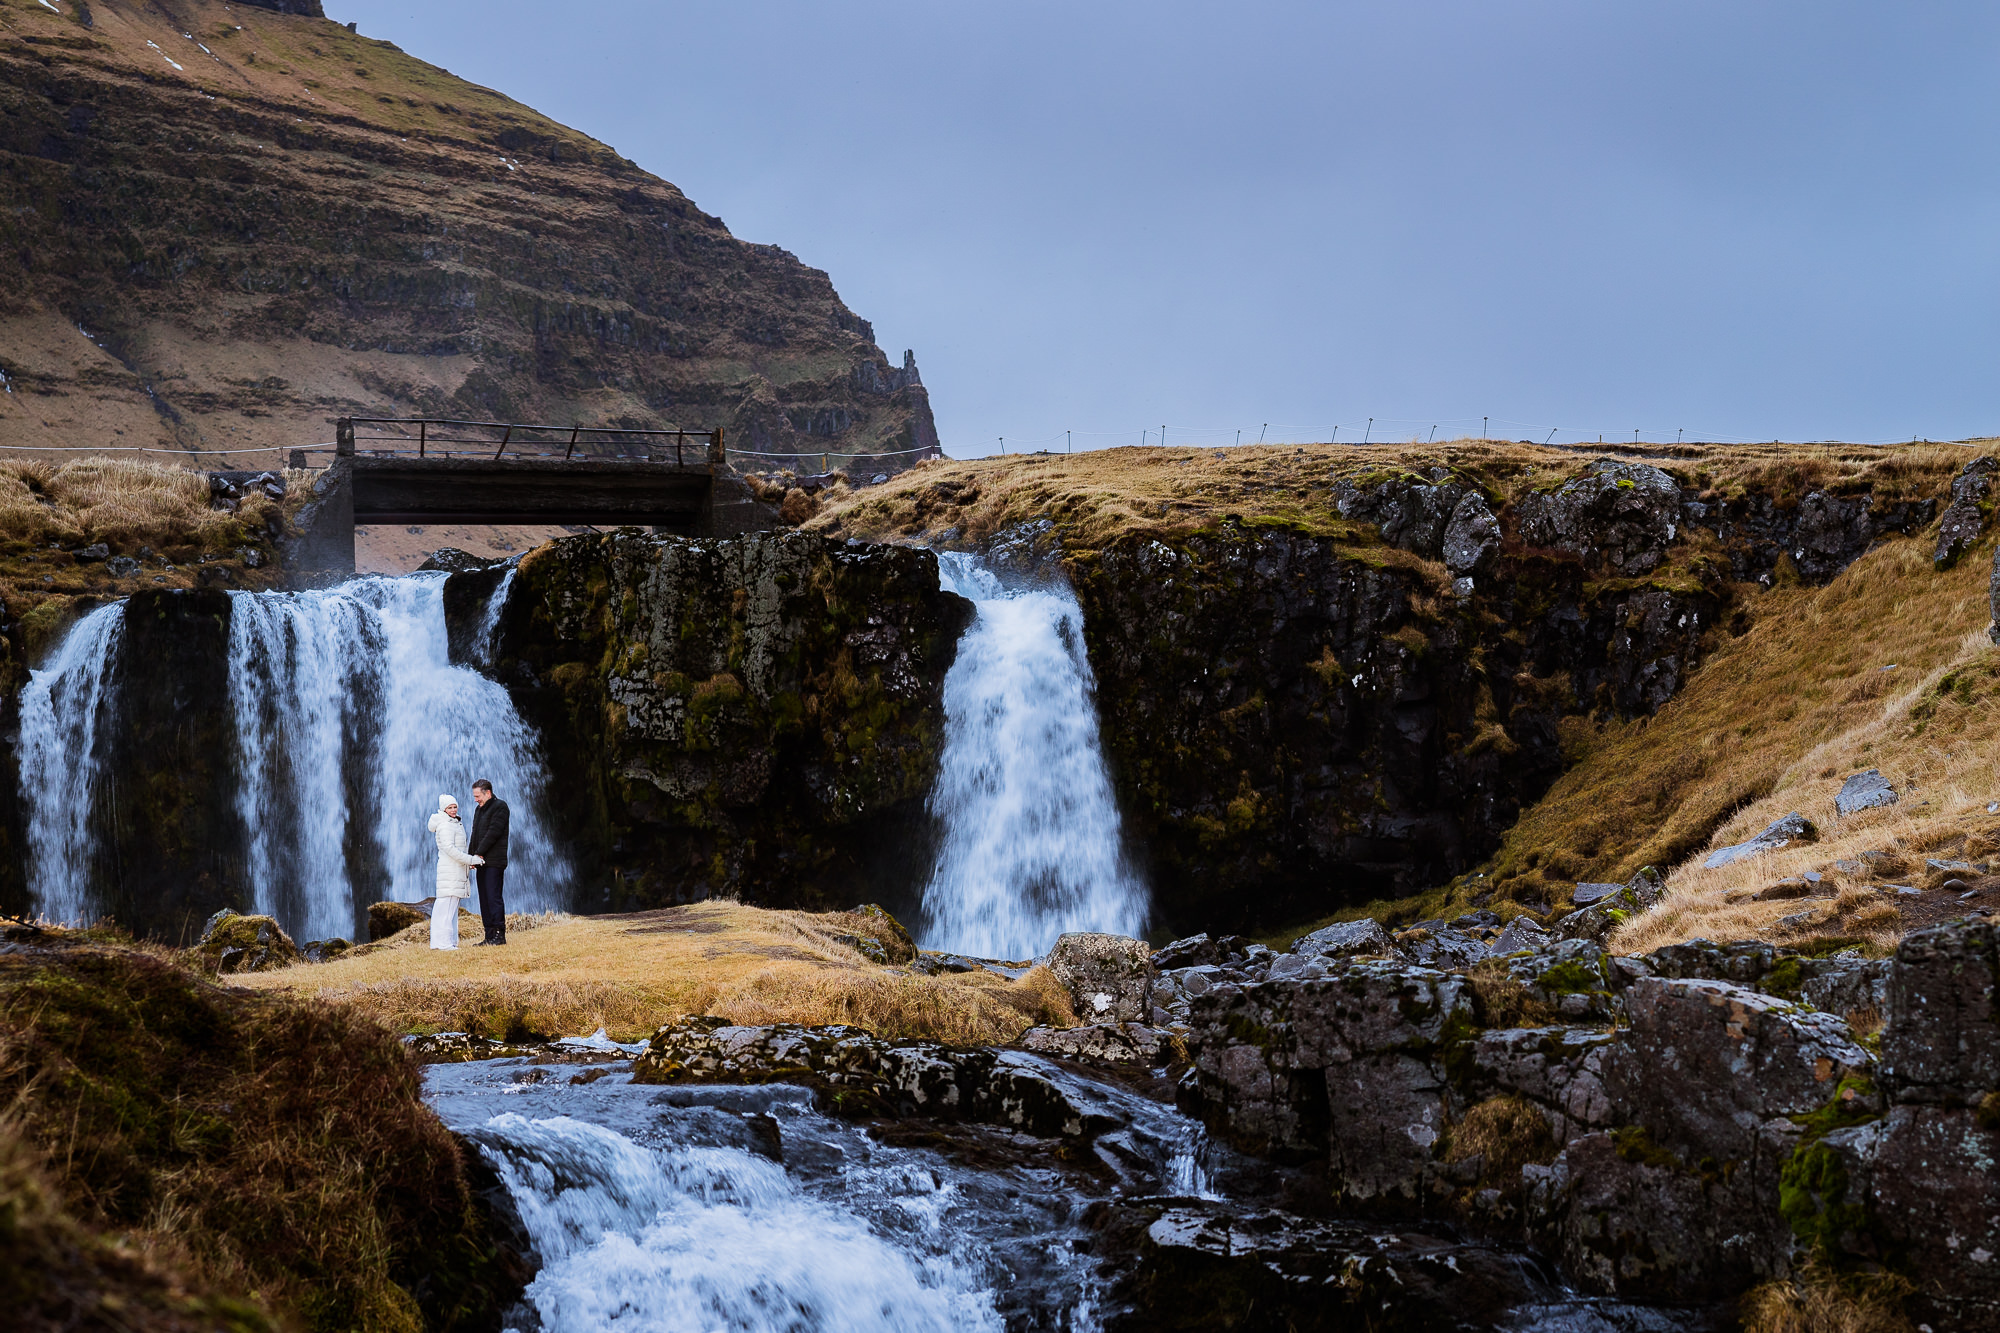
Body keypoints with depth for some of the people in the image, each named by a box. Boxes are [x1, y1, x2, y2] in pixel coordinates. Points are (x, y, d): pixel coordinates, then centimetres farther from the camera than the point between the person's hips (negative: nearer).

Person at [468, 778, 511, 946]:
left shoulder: (500, 806, -7)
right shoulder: (480, 809, 20)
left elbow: (493, 832, -15)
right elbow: (475, 835, 19)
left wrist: (479, 853, -15)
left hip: (494, 862, -9)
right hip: (482, 862, 9)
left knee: (494, 897, -10)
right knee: (484, 899, 7)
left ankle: (499, 935, -9)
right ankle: (490, 935, 10)